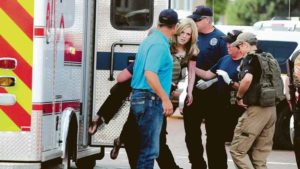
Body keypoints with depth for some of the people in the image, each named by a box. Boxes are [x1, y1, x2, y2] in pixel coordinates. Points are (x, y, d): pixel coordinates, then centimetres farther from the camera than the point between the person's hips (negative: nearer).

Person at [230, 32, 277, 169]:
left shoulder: (250, 58, -8)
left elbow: (247, 79, -27)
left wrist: (239, 96, -11)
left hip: (256, 110, -8)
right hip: (271, 110, 8)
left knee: (237, 150, -3)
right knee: (260, 155, 12)